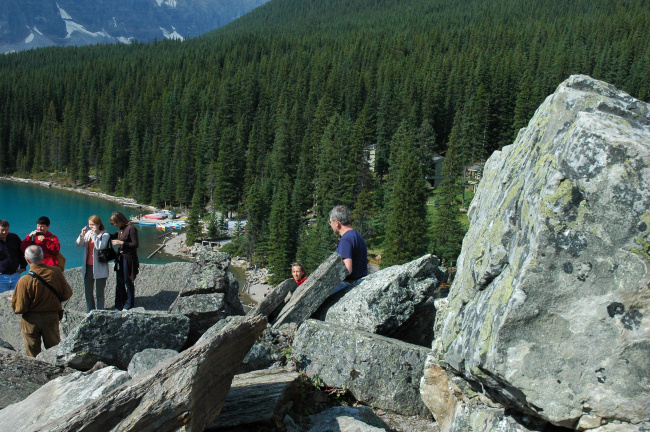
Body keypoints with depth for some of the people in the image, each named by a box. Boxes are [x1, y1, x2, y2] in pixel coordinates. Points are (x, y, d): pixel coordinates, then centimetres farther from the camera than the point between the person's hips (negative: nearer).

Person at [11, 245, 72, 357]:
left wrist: (13, 301, 7)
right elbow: (67, 293, -2)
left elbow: (20, 308, -13)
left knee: (33, 355, 13)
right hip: (52, 317, 2)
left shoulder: (24, 281, -19)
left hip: (31, 320, -2)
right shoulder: (56, 272, -11)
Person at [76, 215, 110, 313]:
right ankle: (89, 312, 25)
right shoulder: (88, 233, 7)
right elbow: (78, 244, 3)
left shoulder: (105, 235, -9)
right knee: (88, 291, 13)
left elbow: (100, 246, -25)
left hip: (99, 267, -5)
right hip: (88, 266, 6)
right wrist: (82, 235, -13)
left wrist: (94, 234, -21)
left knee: (100, 292, 4)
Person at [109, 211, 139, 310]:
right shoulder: (120, 230, 10)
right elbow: (114, 236, 29)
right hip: (120, 258, 8)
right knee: (119, 282, 11)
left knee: (128, 282, 3)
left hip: (129, 258, -8)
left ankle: (128, 305, 17)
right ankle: (119, 306, 21)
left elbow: (135, 244, -17)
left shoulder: (131, 228, -15)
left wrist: (121, 243, -19)